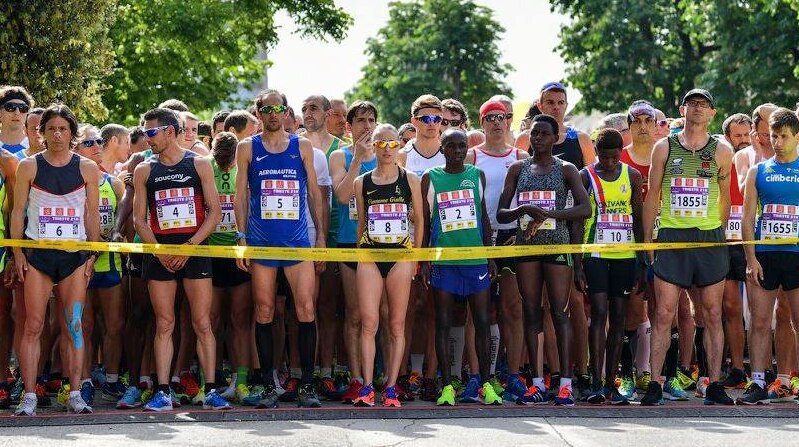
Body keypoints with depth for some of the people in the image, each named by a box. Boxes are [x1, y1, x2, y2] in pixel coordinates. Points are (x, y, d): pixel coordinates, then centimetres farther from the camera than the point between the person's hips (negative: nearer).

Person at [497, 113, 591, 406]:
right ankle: (537, 383, 4)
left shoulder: (565, 170, 5)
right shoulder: (518, 169, 12)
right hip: (526, 246, 3)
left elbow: (585, 209, -8)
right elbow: (501, 214, 7)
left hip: (557, 245, -3)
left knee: (560, 312, -7)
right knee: (531, 313, 2)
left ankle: (565, 383, -10)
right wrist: (524, 210, -14)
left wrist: (548, 214, -18)